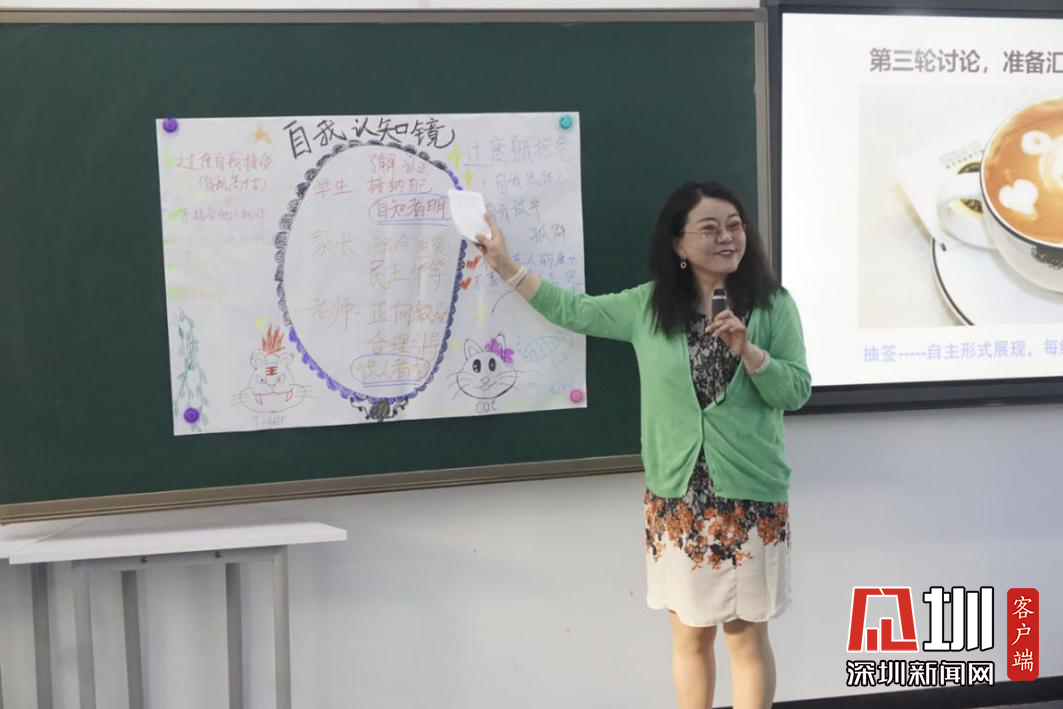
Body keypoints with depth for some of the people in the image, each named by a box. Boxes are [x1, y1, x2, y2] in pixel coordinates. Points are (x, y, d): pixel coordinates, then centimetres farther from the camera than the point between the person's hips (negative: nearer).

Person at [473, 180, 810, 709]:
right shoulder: (649, 306, 4)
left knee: (746, 635, 7)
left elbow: (797, 391, -6)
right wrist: (505, 265, 12)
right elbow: (574, 310, 12)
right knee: (690, 635, 11)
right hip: (677, 498, 2)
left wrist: (746, 349, -22)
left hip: (750, 498, -2)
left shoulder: (773, 304, -2)